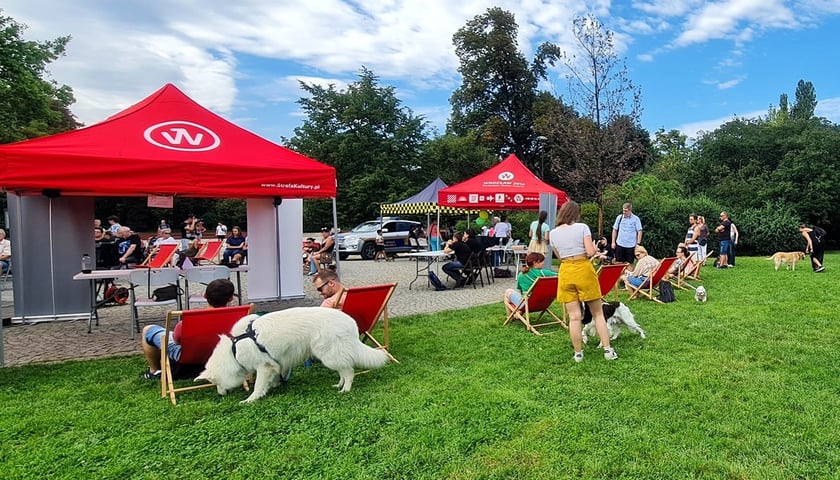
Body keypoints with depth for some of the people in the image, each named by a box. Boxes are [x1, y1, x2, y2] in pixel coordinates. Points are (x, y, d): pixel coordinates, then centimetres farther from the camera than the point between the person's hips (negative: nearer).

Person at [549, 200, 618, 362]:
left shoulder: (553, 233, 4)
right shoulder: (582, 227, -6)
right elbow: (591, 252, -11)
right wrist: (594, 247, 9)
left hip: (565, 272, 3)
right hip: (584, 270, -2)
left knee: (574, 317, 7)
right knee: (598, 313, 11)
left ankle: (578, 353, 13)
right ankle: (608, 350, 13)